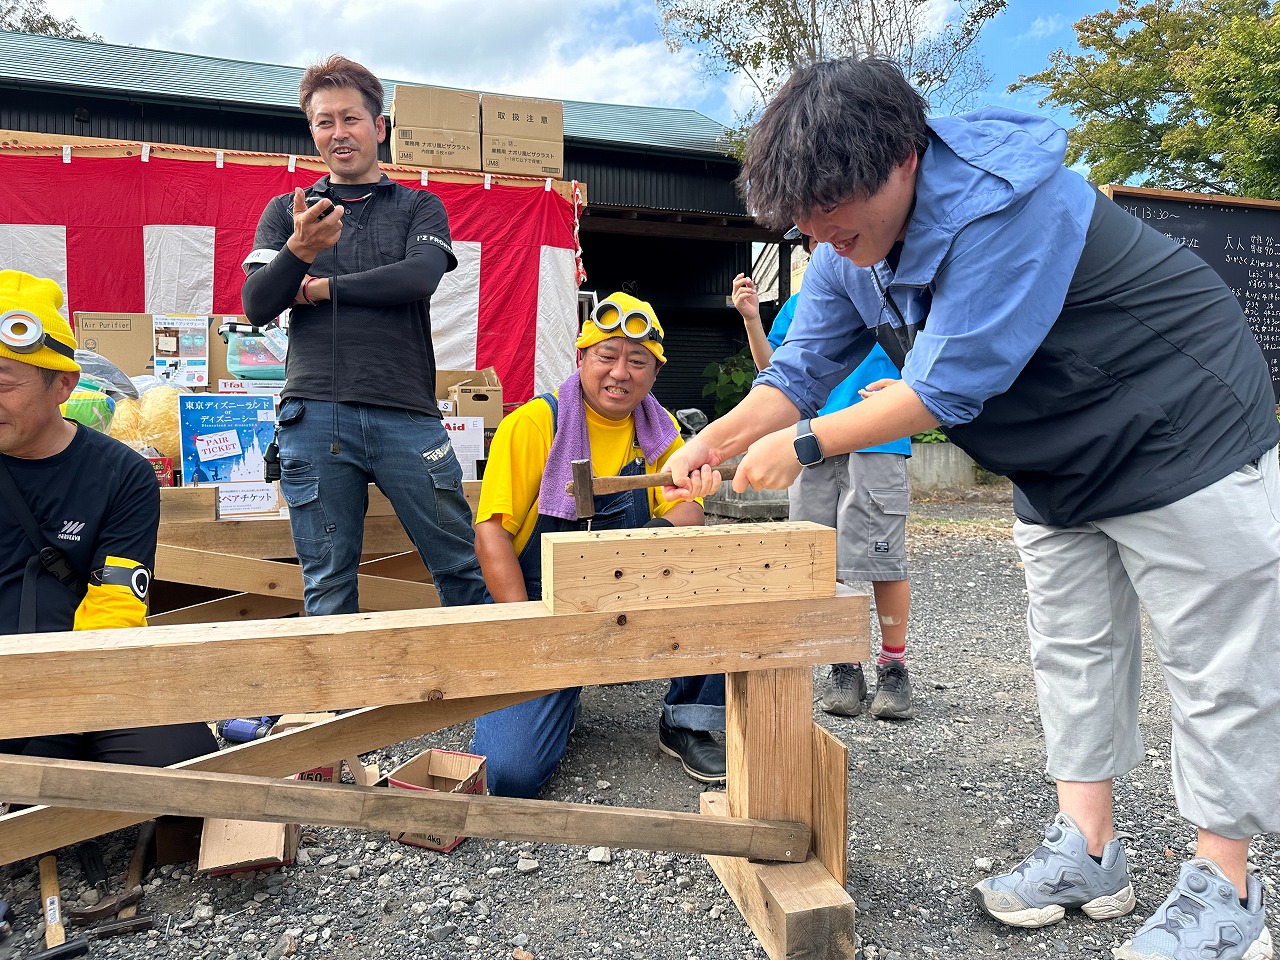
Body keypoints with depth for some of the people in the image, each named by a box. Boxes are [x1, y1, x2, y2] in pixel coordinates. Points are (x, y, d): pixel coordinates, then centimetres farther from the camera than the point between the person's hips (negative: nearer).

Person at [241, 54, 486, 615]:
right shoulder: (287, 212, 17)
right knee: (327, 589, 4)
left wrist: (323, 287, -2)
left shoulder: (419, 207, 15)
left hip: (407, 415, -1)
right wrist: (299, 248, -14)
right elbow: (256, 307, 4)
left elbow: (419, 275, -6)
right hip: (314, 415, 1)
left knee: (463, 571, 2)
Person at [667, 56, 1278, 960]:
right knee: (1071, 650, 10)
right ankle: (1088, 852, 21)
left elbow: (949, 383, -33)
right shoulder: (848, 248, -5)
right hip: (1060, 466, 8)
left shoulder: (1008, 202, -31)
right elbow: (802, 369, -1)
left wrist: (804, 444, -25)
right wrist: (713, 442, -16)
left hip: (1183, 438, -8)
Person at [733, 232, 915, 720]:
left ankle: (893, 667, 11)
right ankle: (844, 667, 16)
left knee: (883, 558, -4)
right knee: (825, 562, 4)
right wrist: (751, 318, 1)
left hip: (876, 443, -3)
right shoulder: (798, 304, 18)